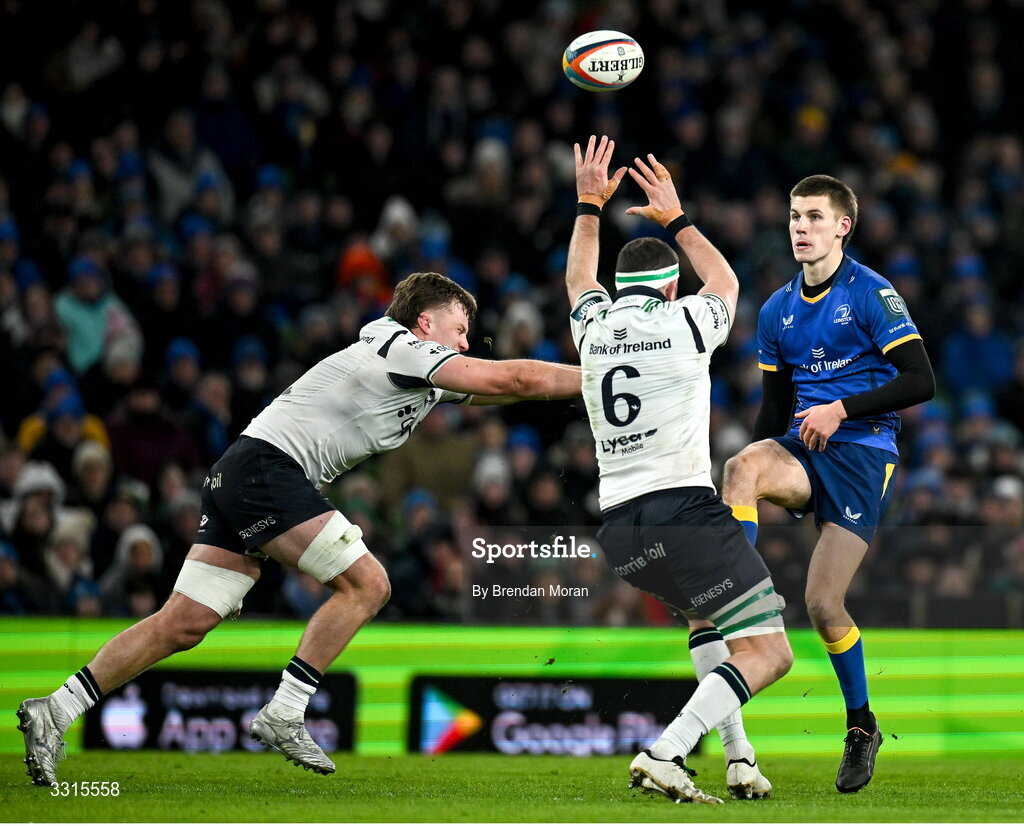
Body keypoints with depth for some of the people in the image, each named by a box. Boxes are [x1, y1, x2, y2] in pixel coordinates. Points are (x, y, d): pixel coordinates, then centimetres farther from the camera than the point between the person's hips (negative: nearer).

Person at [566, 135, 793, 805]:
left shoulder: (594, 328, 12)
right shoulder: (684, 324, 1)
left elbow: (579, 280, 38)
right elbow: (725, 282, 25)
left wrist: (590, 207, 45)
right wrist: (676, 218, 36)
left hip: (618, 529, 7)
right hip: (685, 509, -6)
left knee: (704, 615, 31)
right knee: (768, 651, -6)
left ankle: (739, 755, 16)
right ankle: (667, 754, -24)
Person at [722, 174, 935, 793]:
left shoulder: (871, 294, -5)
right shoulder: (778, 310, 14)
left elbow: (921, 382, -10)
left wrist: (842, 409, -17)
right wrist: (758, 471, 17)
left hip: (863, 452, -5)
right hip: (801, 450, 5)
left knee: (823, 604, -9)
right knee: (742, 466, -32)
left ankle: (862, 725, 13)